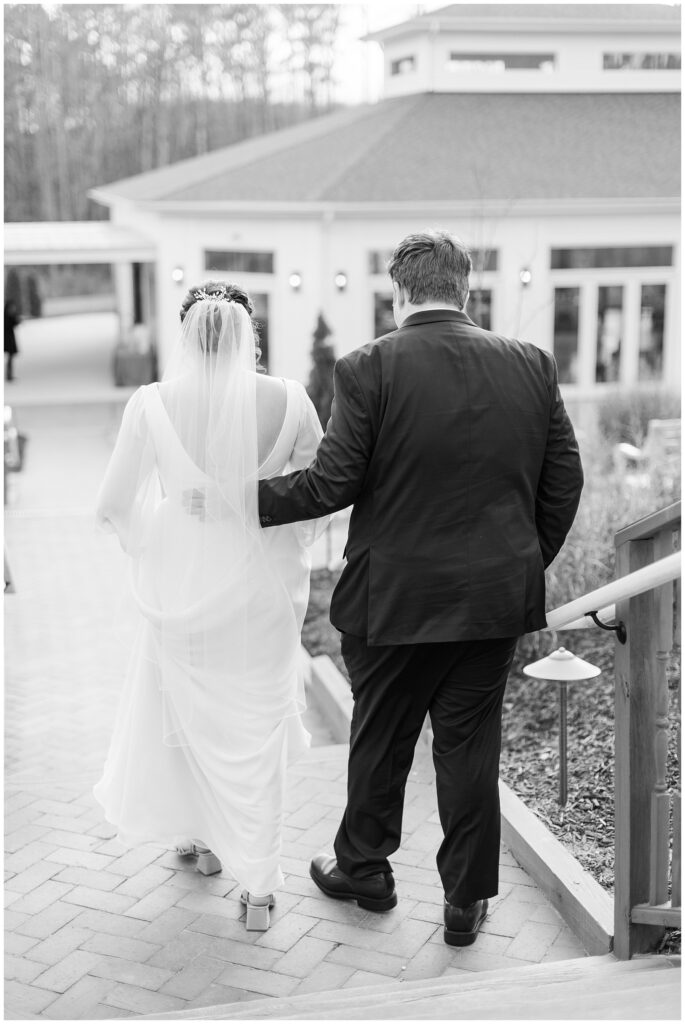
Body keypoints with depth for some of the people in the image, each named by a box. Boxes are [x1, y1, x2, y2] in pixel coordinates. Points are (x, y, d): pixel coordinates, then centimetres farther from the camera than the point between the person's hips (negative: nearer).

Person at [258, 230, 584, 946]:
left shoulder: (369, 369, -13)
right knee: (471, 746, 13)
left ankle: (363, 868, 35)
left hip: (396, 598, -2)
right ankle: (467, 900, 23)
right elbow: (565, 483, 3)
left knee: (380, 740, 16)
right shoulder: (531, 365, 0)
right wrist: (526, 565, 16)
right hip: (496, 597, 3)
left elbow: (331, 484, -13)